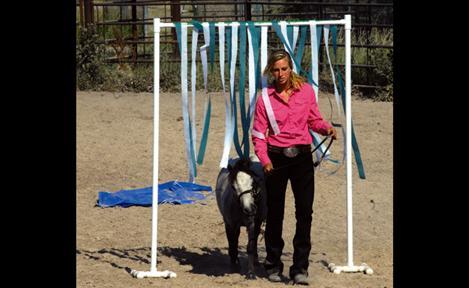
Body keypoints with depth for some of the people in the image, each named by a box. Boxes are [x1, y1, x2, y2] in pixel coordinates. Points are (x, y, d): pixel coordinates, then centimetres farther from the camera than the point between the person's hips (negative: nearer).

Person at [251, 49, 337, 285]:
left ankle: (300, 268, 0)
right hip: (276, 158, -1)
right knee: (275, 212, 8)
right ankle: (273, 265, 22)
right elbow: (258, 134, -4)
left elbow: (314, 119, 11)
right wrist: (264, 159, -18)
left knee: (305, 212, -5)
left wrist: (326, 128, -11)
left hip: (302, 157, 1)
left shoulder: (306, 90, 1)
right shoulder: (265, 99, -3)